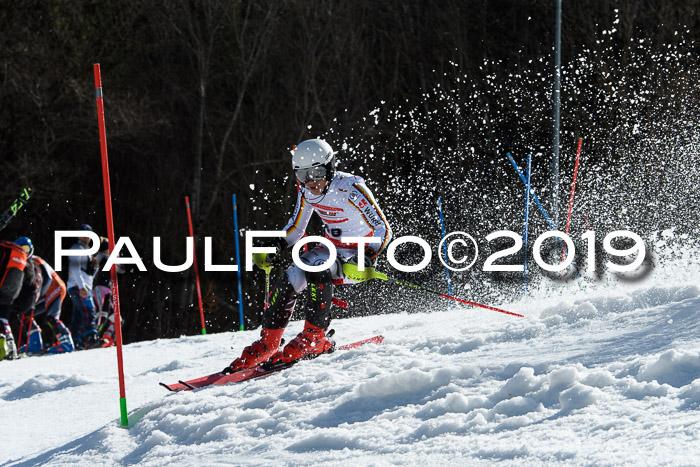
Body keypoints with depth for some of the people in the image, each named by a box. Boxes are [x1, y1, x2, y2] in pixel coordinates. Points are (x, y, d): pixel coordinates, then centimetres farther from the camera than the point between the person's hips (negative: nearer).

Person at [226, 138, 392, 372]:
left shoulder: (350, 189, -25)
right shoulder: (307, 189, -5)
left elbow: (383, 230, -23)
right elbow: (296, 228, 8)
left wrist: (367, 259, -39)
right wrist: (274, 245, -11)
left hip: (359, 253, -6)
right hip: (332, 247, 6)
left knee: (317, 269, -33)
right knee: (290, 279, -16)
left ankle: (314, 339, -24)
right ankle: (268, 342, -6)